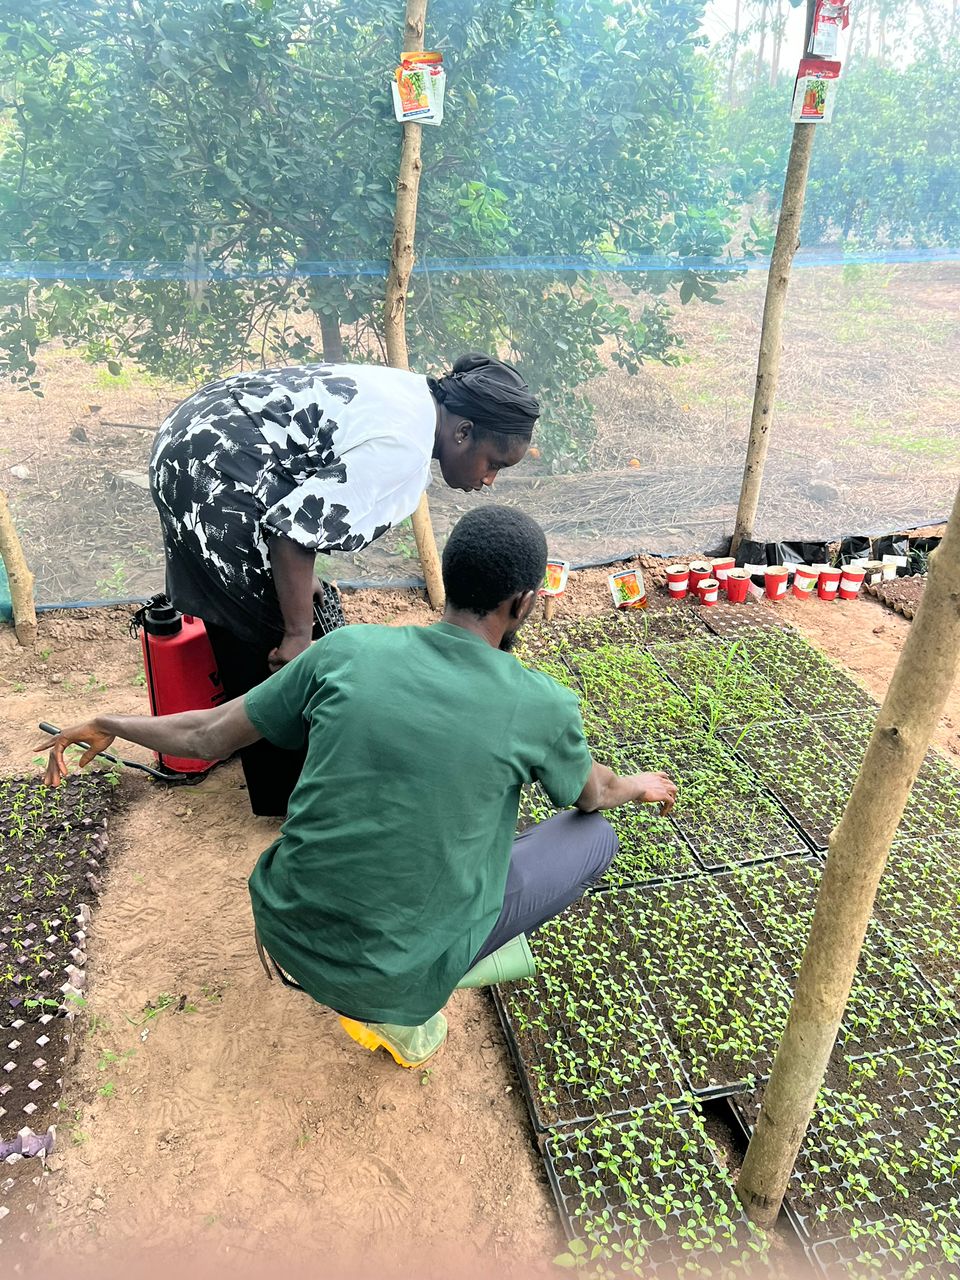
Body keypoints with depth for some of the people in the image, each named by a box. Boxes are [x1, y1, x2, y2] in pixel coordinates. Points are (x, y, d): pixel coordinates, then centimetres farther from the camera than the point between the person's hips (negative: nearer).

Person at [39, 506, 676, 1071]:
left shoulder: (348, 650, -9)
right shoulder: (543, 706, -15)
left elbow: (209, 736, 1)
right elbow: (593, 793, 8)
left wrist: (110, 725, 21)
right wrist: (640, 784, 32)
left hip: (284, 932, 4)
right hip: (396, 975, -3)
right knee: (595, 836, 12)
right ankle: (403, 1012, 10)